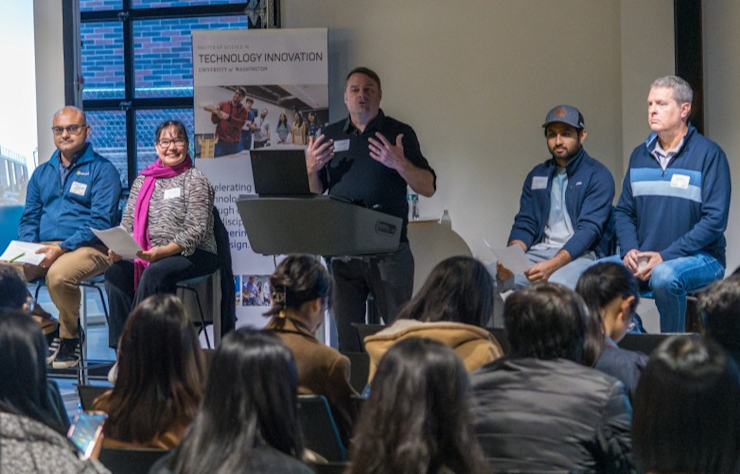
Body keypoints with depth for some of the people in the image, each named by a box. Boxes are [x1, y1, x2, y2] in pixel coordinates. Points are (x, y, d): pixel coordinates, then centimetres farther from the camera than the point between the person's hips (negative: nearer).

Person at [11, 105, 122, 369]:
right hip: (43, 248, 6)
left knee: (59, 275, -38)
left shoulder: (102, 170, 3)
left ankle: (70, 339, -11)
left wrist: (63, 248, -19)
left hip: (87, 248, -5)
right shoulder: (42, 173, 22)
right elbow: (29, 219, 20)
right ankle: (48, 331, -3)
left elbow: (100, 221, -7)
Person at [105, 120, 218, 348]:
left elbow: (196, 230, -12)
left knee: (155, 272, -34)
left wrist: (162, 252, -24)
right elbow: (128, 222, 13)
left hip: (194, 255, -5)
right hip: (146, 255, 5)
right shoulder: (143, 180, 15)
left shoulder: (195, 180, -2)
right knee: (116, 271, -23)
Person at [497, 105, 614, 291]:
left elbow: (589, 229, -11)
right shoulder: (536, 176, 19)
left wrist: (552, 265, -27)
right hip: (539, 252, 5)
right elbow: (524, 224, 13)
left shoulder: (598, 175, 1)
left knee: (555, 282, -41)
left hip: (581, 254, -5)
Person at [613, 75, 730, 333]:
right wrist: (630, 250, -7)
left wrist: (665, 256, -19)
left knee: (665, 275, -37)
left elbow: (715, 220, -12)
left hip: (700, 258, -5)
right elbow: (624, 211, 14)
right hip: (644, 260, 5)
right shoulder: (640, 155, 12)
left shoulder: (709, 154, -6)